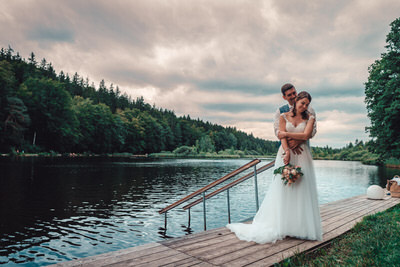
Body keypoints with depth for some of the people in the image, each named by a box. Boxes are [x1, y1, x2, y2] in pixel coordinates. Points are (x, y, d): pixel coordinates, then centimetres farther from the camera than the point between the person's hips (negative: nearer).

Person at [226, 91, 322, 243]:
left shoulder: (309, 118, 7)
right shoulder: (284, 116, 6)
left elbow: (306, 135, -7)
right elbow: (282, 137, -4)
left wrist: (287, 133, -4)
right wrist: (286, 151, -19)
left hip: (302, 155, 1)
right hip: (286, 153, 0)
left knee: (302, 189, 0)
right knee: (282, 188, -1)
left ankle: (301, 227, 10)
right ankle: (281, 225, 7)